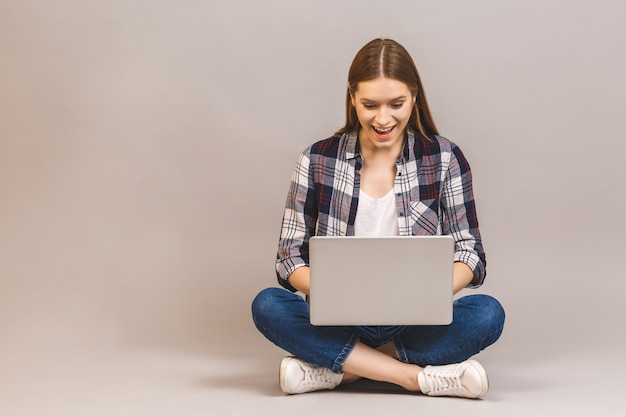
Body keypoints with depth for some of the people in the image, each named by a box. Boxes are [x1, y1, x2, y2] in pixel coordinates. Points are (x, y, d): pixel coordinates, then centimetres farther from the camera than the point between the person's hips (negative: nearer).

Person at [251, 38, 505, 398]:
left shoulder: (444, 158, 2)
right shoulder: (319, 160, 2)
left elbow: (470, 251, 2)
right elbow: (291, 254, 1)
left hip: (417, 323, 0)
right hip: (340, 322, 0)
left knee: (487, 314, -29)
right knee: (267, 306, -27)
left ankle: (336, 370, -22)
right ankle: (419, 377, -26)